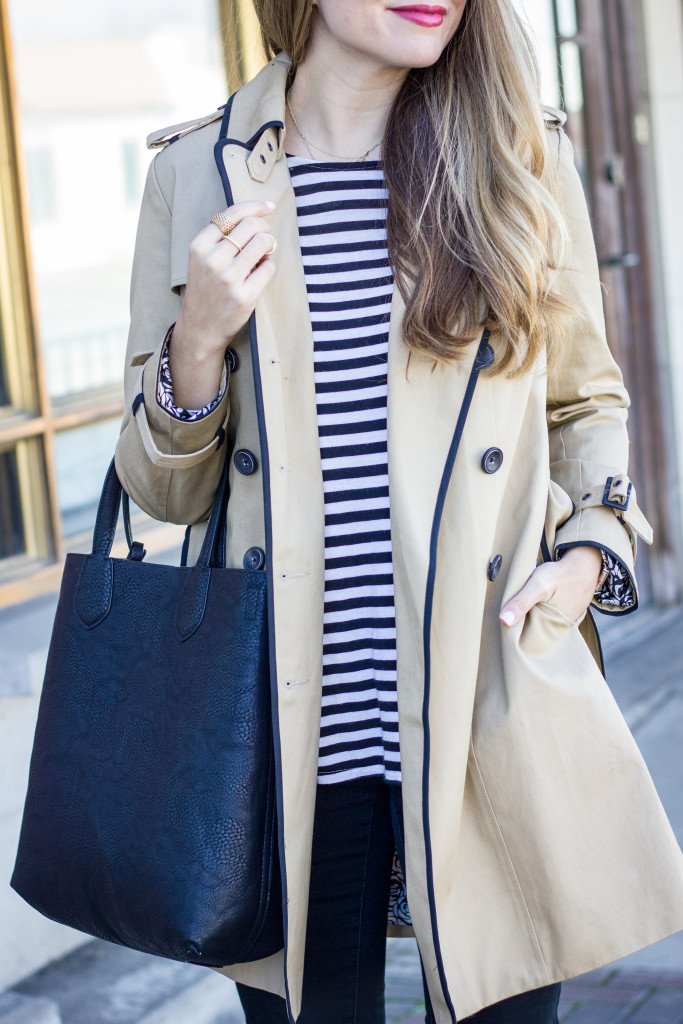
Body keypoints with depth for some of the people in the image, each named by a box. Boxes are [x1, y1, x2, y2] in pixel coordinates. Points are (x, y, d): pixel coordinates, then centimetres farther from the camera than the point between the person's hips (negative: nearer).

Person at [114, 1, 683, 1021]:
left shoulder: (523, 159, 4)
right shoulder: (199, 172, 2)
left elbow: (587, 402, 17)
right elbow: (166, 489, 6)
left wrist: (591, 552, 0)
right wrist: (202, 338, -12)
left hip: (493, 723, 1)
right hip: (292, 734, 0)